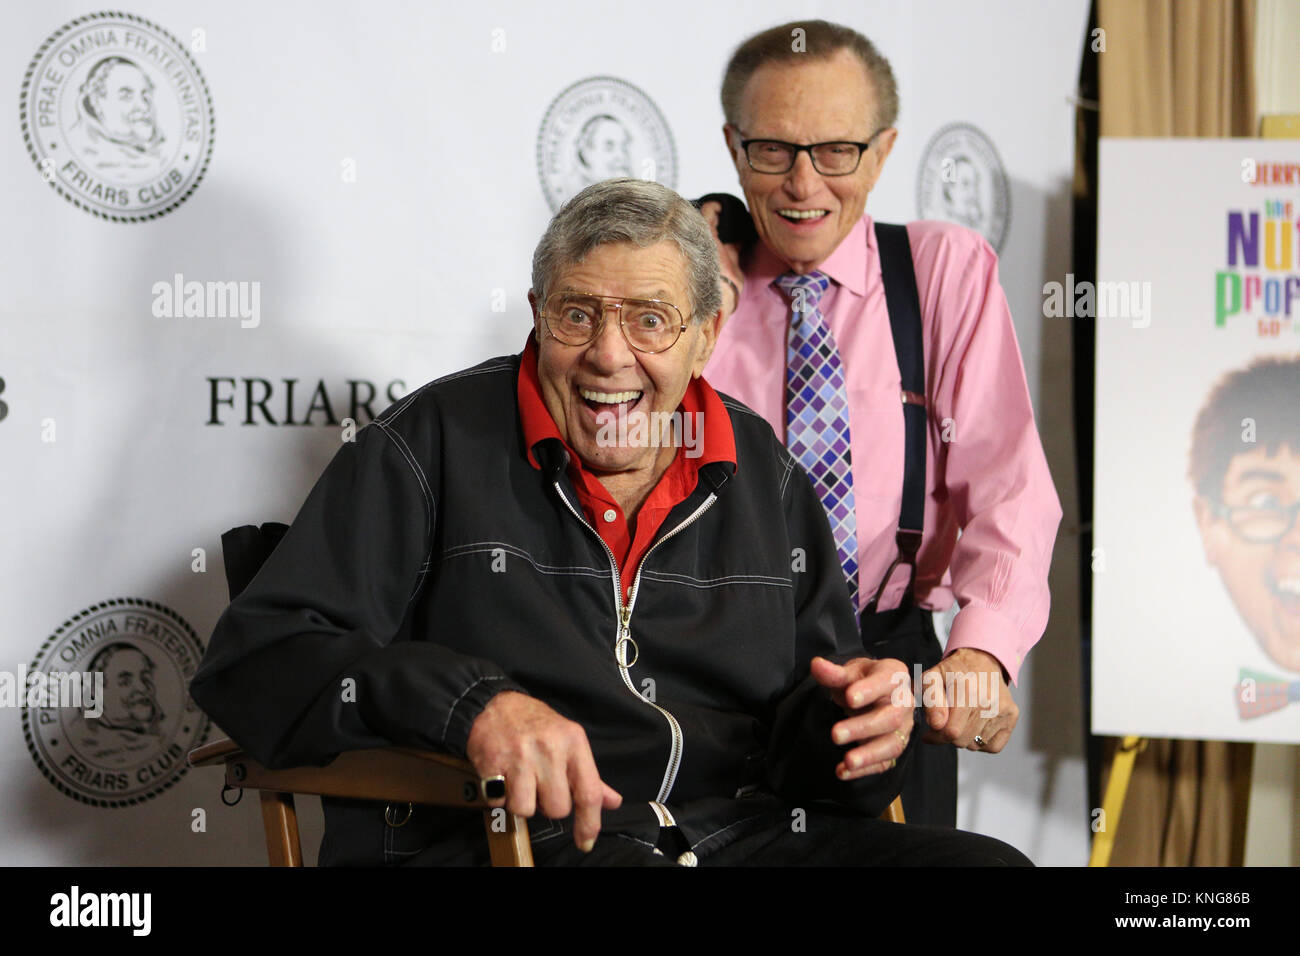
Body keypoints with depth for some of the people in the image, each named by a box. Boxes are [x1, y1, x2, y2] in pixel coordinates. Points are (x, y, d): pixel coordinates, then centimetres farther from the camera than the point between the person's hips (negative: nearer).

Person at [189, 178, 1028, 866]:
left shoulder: (764, 476, 18)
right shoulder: (438, 445, 4)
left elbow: (804, 740, 23)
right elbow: (256, 658, -4)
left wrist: (860, 721, -3)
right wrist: (469, 703, -20)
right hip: (485, 842, -4)